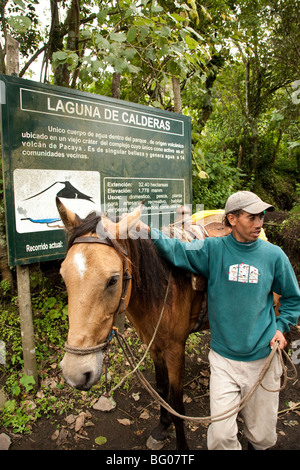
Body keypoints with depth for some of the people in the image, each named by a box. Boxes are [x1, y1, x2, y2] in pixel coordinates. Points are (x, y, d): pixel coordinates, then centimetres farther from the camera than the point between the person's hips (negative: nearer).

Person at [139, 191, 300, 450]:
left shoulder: (274, 255, -4)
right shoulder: (213, 250, -7)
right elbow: (175, 250, -18)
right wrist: (144, 229, -31)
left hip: (263, 357, 2)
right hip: (223, 358, -1)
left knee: (262, 435, 18)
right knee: (221, 435, 1)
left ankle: (256, 443, 50)